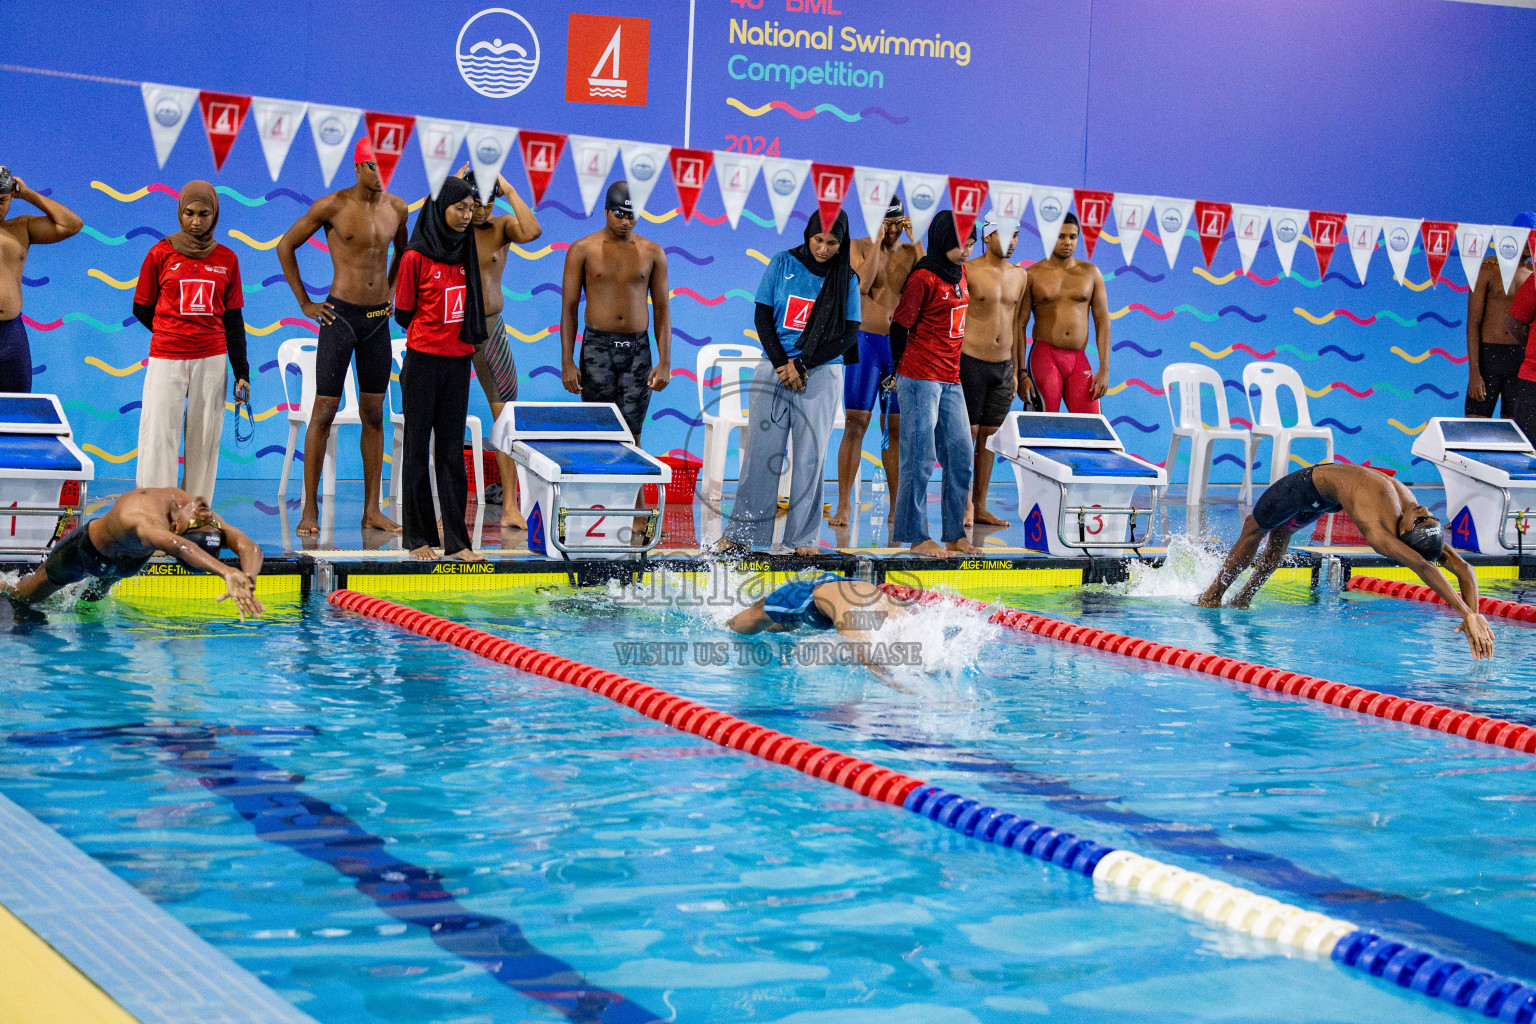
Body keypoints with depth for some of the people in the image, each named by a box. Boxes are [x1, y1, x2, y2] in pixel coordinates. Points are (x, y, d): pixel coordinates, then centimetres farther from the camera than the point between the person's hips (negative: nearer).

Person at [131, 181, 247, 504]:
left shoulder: (227, 259, 8)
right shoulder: (161, 253, 2)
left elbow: (233, 320, 10)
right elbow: (142, 308, 9)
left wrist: (241, 373, 5)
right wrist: (173, 336, 12)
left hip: (212, 361, 2)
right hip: (166, 360, -2)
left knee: (204, 441, 2)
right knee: (159, 438, -6)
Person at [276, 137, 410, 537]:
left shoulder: (396, 206, 5)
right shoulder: (332, 205, -9)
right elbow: (285, 246, -1)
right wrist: (304, 303, -2)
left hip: (378, 320, 5)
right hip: (340, 316, -5)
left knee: (374, 415, 6)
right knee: (324, 412, -4)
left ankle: (372, 511, 10)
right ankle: (310, 511, 1)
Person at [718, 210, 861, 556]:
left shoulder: (846, 278, 2)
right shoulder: (783, 264, 3)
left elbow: (849, 334, -2)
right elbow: (763, 317, 2)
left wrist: (801, 365, -10)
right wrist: (782, 365, -9)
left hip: (821, 374, 0)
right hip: (775, 368, 1)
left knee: (811, 455, -1)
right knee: (761, 450, 0)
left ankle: (804, 536, 4)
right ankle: (743, 531, 4)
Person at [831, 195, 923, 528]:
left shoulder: (912, 252, 8)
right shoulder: (859, 247, 2)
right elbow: (862, 285, -16)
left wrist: (916, 241, -10)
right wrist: (878, 241, -15)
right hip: (865, 342, -2)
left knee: (895, 428, 6)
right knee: (855, 423, -7)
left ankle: (896, 505, 10)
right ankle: (844, 503, -7)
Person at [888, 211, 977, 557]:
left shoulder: (960, 273, 13)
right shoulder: (924, 278, -12)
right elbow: (900, 326, -7)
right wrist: (901, 372, 5)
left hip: (950, 380, 8)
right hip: (920, 379, -8)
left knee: (960, 456, 7)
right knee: (920, 459, -5)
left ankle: (955, 535, 14)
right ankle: (917, 537, 0)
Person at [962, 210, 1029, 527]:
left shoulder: (1020, 276, 10)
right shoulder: (968, 271, -6)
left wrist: (1019, 371, 17)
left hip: (1003, 365, 5)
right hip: (970, 361, -5)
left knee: (989, 435, 8)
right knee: (967, 433, -4)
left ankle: (980, 506, 13)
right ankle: (965, 505, 2)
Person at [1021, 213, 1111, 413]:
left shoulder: (1090, 273, 10)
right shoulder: (1032, 275, 3)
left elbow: (1102, 321, 8)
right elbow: (1019, 325, 1)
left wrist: (1104, 370, 0)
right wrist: (1020, 373, -6)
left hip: (1079, 362, 2)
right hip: (1044, 357, -2)